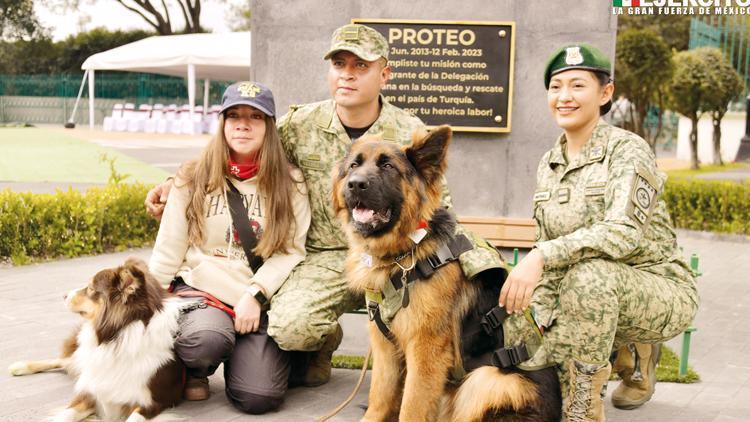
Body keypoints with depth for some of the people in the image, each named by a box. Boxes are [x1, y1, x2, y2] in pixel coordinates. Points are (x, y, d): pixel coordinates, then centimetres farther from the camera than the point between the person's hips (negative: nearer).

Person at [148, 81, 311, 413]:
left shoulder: (289, 184, 3)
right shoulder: (193, 179, 4)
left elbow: (291, 251, -3)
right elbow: (169, 250, 6)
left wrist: (255, 295, -15)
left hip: (260, 301, 1)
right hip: (201, 289, 0)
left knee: (258, 397, -18)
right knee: (208, 338, -37)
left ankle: (239, 353, 19)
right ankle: (193, 369, 3)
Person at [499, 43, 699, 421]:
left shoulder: (627, 149, -14)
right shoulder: (548, 165, 6)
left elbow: (624, 232, -30)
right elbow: (548, 248, 9)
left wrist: (540, 257, -41)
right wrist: (544, 322, -2)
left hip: (660, 292, -7)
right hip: (593, 298, 7)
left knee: (588, 274, -38)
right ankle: (631, 351, 17)